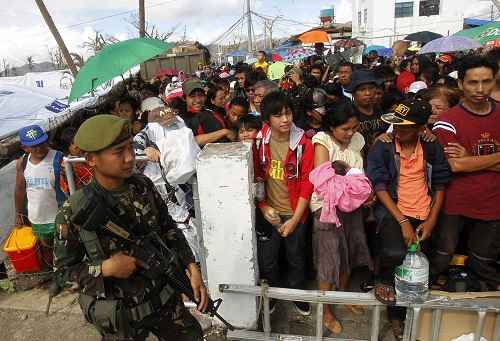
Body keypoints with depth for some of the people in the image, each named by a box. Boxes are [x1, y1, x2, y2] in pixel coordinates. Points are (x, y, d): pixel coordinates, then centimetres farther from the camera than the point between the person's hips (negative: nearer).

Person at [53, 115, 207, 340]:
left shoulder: (143, 185, -11)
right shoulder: (75, 213, -22)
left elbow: (168, 229, 0)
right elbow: (63, 268, -8)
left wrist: (192, 268, -6)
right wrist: (105, 269, -24)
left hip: (165, 298, 4)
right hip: (120, 317, -3)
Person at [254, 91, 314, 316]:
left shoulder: (303, 144, -13)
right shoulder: (259, 142, -9)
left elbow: (307, 184, -11)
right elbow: (255, 178, -2)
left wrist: (294, 219, -12)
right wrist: (264, 207, -11)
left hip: (295, 213, -1)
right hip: (269, 213, 1)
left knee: (296, 258, 18)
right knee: (267, 260, 14)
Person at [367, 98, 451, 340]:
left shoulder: (432, 148, 2)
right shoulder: (382, 147, -6)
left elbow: (440, 185, 7)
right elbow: (379, 186, -11)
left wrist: (431, 221, -3)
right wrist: (403, 222, -17)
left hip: (423, 217, 3)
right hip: (392, 211, -3)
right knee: (395, 253, -30)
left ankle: (397, 315, 29)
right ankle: (384, 281, 6)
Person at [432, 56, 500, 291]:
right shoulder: (447, 121, -12)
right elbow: (453, 165, -19)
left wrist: (469, 159, -14)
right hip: (455, 204, -4)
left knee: (481, 261, 18)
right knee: (442, 258, 9)